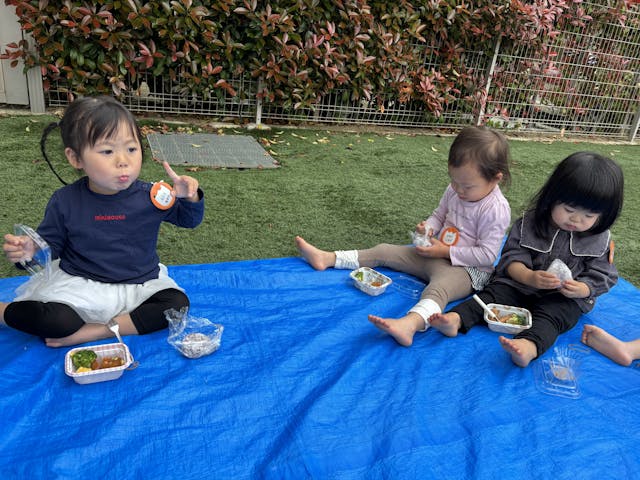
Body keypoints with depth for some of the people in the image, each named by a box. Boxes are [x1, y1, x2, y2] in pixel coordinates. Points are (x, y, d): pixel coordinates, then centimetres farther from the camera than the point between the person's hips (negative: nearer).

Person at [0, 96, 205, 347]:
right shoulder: (65, 202, -6)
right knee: (50, 319, -29)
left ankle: (94, 331, -18)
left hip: (139, 286, 2)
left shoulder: (152, 197, -7)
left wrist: (190, 198, -17)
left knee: (177, 304, -24)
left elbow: (189, 220, 5)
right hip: (79, 286, -1)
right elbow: (49, 245, 4)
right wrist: (30, 251, -20)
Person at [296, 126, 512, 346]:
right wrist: (428, 227, -6)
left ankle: (409, 324, -71)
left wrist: (446, 251, -22)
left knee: (440, 287, -42)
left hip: (467, 268, -8)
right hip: (437, 254, 8)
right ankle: (327, 258, 7)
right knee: (383, 251, 4)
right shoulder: (453, 191, 0)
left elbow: (487, 255, -21)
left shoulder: (496, 209, -21)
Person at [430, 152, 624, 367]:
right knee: (494, 293, -21)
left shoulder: (600, 240, -4)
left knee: (550, 315, -31)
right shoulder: (529, 223, -7)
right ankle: (455, 319, -41)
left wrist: (580, 289, -22)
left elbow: (600, 278, 0)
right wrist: (529, 277, -28)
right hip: (520, 284, 2)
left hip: (564, 298, -1)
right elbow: (512, 258, -8)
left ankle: (529, 346, -59)